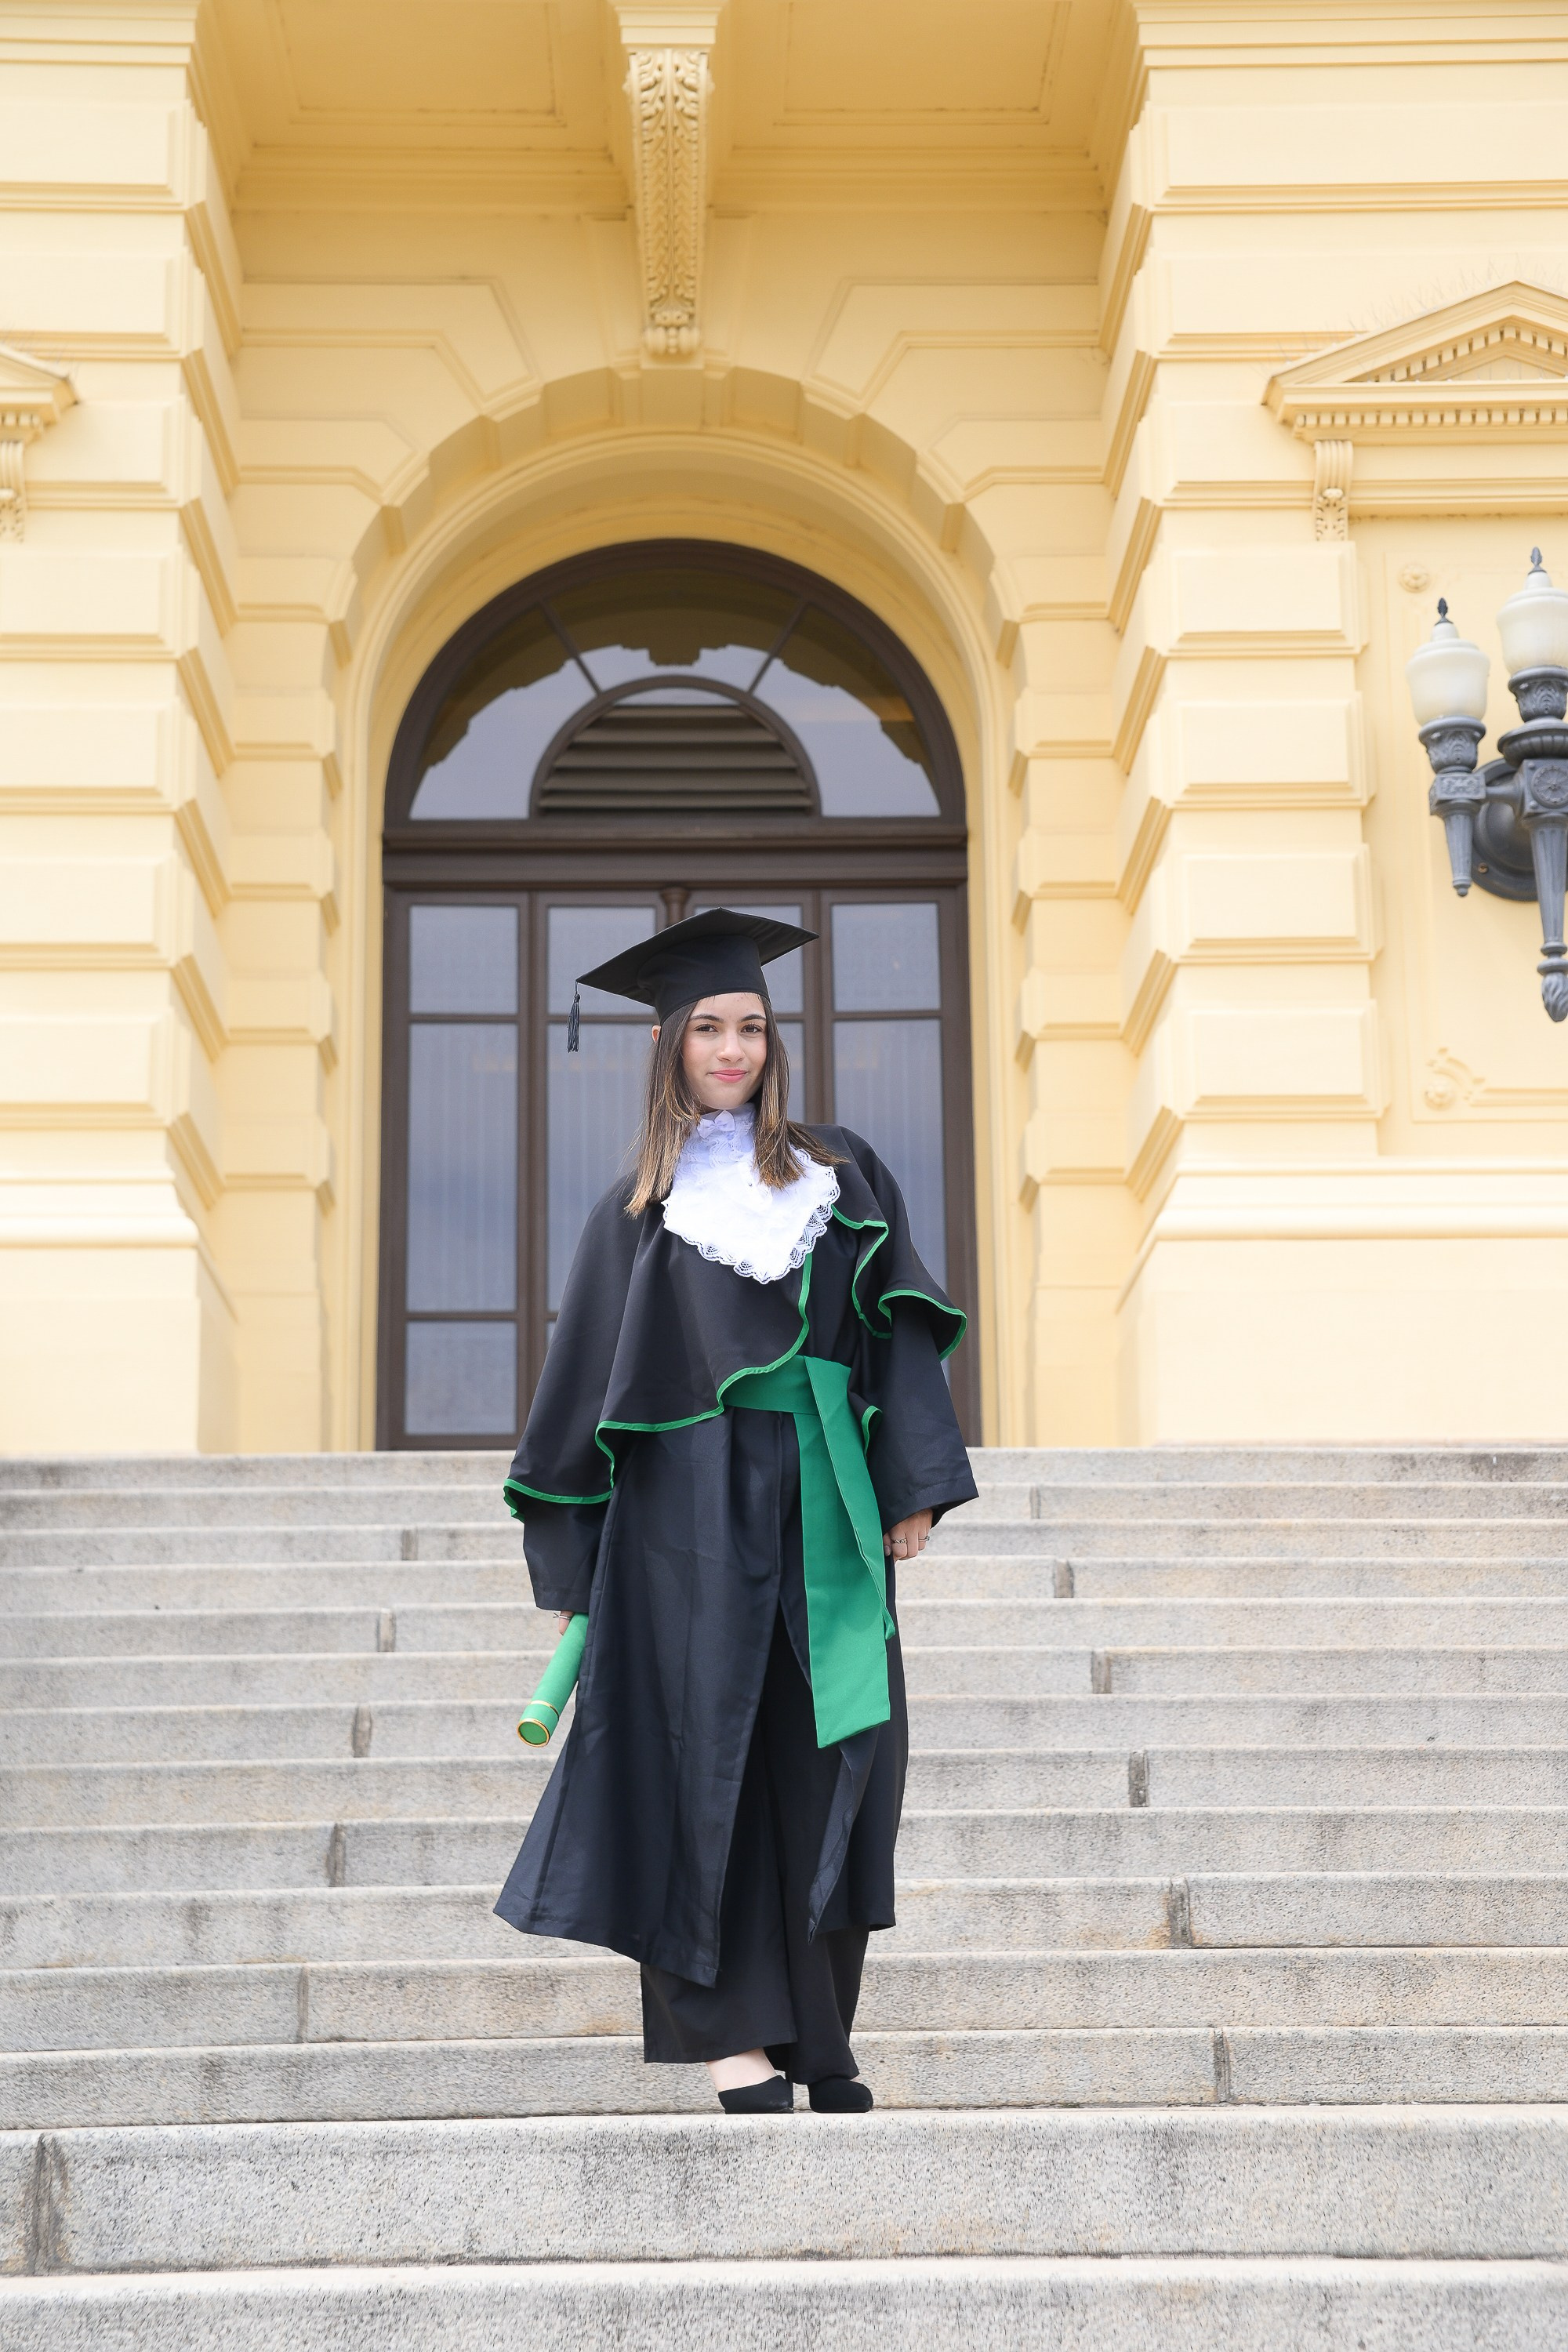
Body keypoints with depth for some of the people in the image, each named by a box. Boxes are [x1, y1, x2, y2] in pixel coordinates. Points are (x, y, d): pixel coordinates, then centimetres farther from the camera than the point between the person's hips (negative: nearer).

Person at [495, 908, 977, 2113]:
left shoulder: (840, 1175, 12)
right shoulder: (640, 1210, 9)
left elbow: (897, 1330, 7)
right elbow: (592, 1384, 8)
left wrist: (913, 1484, -4)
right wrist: (572, 1564, 3)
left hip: (822, 1509, 1)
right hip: (692, 1509, -1)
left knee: (830, 1759, 1)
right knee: (710, 1754, -4)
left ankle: (819, 2035, 9)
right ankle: (730, 2028, -1)